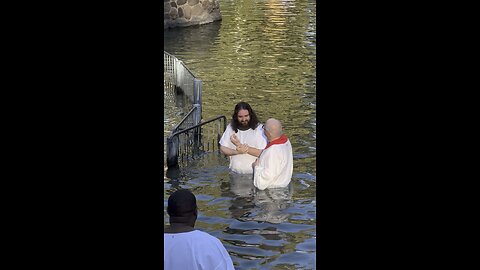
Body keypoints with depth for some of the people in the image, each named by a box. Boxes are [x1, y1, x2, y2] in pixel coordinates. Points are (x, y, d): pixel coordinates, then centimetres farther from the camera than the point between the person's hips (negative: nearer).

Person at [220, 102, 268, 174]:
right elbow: (223, 149, 0)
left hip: (254, 173, -3)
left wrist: (243, 147, -23)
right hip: (235, 173, 3)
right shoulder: (230, 128, 0)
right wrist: (238, 151, -19)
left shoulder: (259, 129, -12)